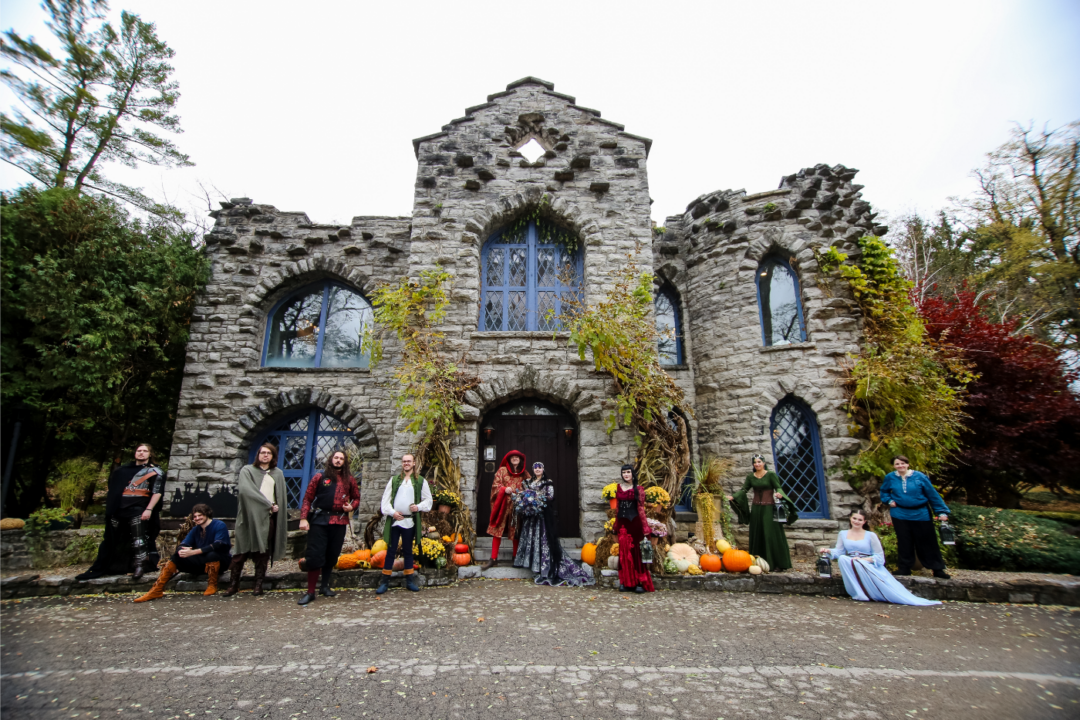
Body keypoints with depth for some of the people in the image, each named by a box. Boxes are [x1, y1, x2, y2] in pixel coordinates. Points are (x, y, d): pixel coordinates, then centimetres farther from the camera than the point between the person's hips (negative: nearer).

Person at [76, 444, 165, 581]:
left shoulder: (155, 472, 2)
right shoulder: (125, 469, 18)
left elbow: (157, 493, -6)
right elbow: (114, 488, 27)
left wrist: (148, 509, -16)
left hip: (138, 510, -6)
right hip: (119, 509, 6)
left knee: (138, 538, -12)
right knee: (110, 540, 12)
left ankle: (140, 566, -3)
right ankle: (98, 569, 20)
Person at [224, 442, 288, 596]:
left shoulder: (278, 474, 12)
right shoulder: (247, 470, 4)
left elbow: (281, 498, 11)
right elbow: (245, 490, -11)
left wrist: (276, 507, -3)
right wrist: (268, 504, -12)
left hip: (268, 518, 2)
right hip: (249, 516, -2)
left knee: (263, 552, 3)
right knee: (242, 552, 0)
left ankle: (258, 584, 10)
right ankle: (234, 584, 12)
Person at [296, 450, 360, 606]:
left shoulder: (349, 480, 11)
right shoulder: (320, 476, 3)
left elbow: (356, 498, 19)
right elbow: (308, 498, 0)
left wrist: (351, 506, -2)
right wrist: (303, 518, -9)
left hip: (340, 522, 3)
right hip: (319, 520, -3)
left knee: (332, 555, 10)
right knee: (315, 555, -3)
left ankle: (325, 586, 27)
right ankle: (310, 592, 8)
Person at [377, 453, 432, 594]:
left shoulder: (421, 481, 6)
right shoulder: (394, 480, 8)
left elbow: (428, 499, 6)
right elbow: (386, 498, 3)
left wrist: (419, 507, -11)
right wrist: (392, 512, -10)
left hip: (409, 521, 0)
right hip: (394, 520, 0)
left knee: (408, 551, 11)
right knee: (391, 550, 3)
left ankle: (410, 580, 20)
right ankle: (384, 581, 11)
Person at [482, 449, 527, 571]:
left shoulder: (525, 473, 12)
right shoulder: (502, 470, 5)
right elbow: (495, 485, -1)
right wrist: (504, 489, -18)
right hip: (503, 505, -2)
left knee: (516, 531, 7)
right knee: (497, 530, -3)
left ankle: (516, 557, 20)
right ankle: (494, 559, 4)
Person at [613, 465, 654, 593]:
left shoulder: (638, 489, 0)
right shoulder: (618, 488, 11)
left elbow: (641, 508, -2)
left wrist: (645, 528, -7)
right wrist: (616, 525, 13)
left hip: (634, 522, -3)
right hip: (622, 523, 4)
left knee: (636, 551, 0)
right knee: (624, 551, 6)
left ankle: (640, 582, 6)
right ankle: (625, 582, 15)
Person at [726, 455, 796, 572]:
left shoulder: (771, 474, -2)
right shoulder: (750, 476, 8)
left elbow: (778, 488, -9)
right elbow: (744, 490, 6)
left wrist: (779, 494, -31)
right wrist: (733, 497, -8)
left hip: (769, 508, -4)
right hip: (756, 508, 4)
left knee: (772, 535, -5)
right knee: (757, 535, 5)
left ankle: (777, 563, 3)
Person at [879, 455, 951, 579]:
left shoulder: (919, 476, -7)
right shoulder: (890, 477, -1)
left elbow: (933, 494, -4)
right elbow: (884, 491, 17)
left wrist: (942, 511, -6)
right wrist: (889, 500, -1)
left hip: (921, 514, -1)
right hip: (900, 515, 1)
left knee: (928, 542, 5)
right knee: (904, 542, 7)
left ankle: (938, 569, 19)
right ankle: (904, 568, 17)